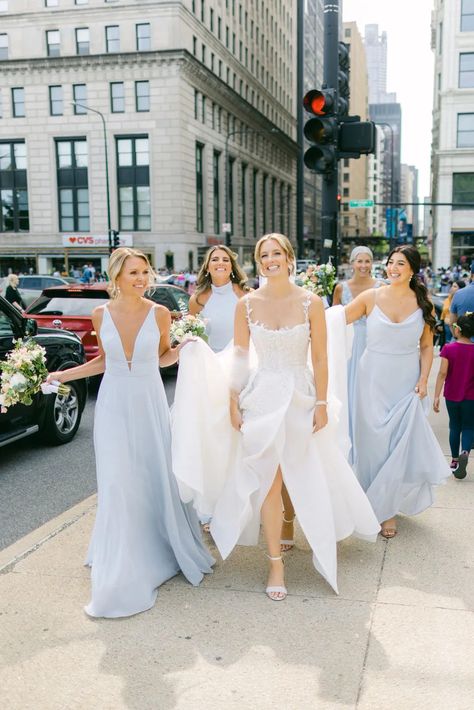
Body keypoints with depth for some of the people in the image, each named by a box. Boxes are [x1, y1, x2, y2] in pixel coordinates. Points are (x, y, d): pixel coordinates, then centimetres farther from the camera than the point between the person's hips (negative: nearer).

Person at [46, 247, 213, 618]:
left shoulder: (159, 314, -5)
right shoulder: (101, 314, -2)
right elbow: (105, 361, 10)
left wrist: (184, 347, -10)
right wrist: (61, 375, 5)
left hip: (150, 403, 0)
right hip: (114, 405, 1)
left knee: (158, 477, 8)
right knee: (118, 484, 2)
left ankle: (165, 546, 32)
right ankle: (123, 569, 16)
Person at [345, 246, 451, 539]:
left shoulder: (423, 303, 0)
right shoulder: (371, 297, -4)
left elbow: (426, 347, 5)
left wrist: (423, 380, -5)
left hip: (406, 382, 1)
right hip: (374, 379, -1)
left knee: (402, 444, 3)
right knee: (374, 442, 6)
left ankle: (388, 508, 22)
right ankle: (377, 504, 26)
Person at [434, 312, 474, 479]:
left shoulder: (448, 349, -10)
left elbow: (442, 373, -12)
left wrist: (436, 396, -9)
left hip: (451, 395, 1)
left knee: (455, 426, 16)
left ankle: (454, 460, 22)